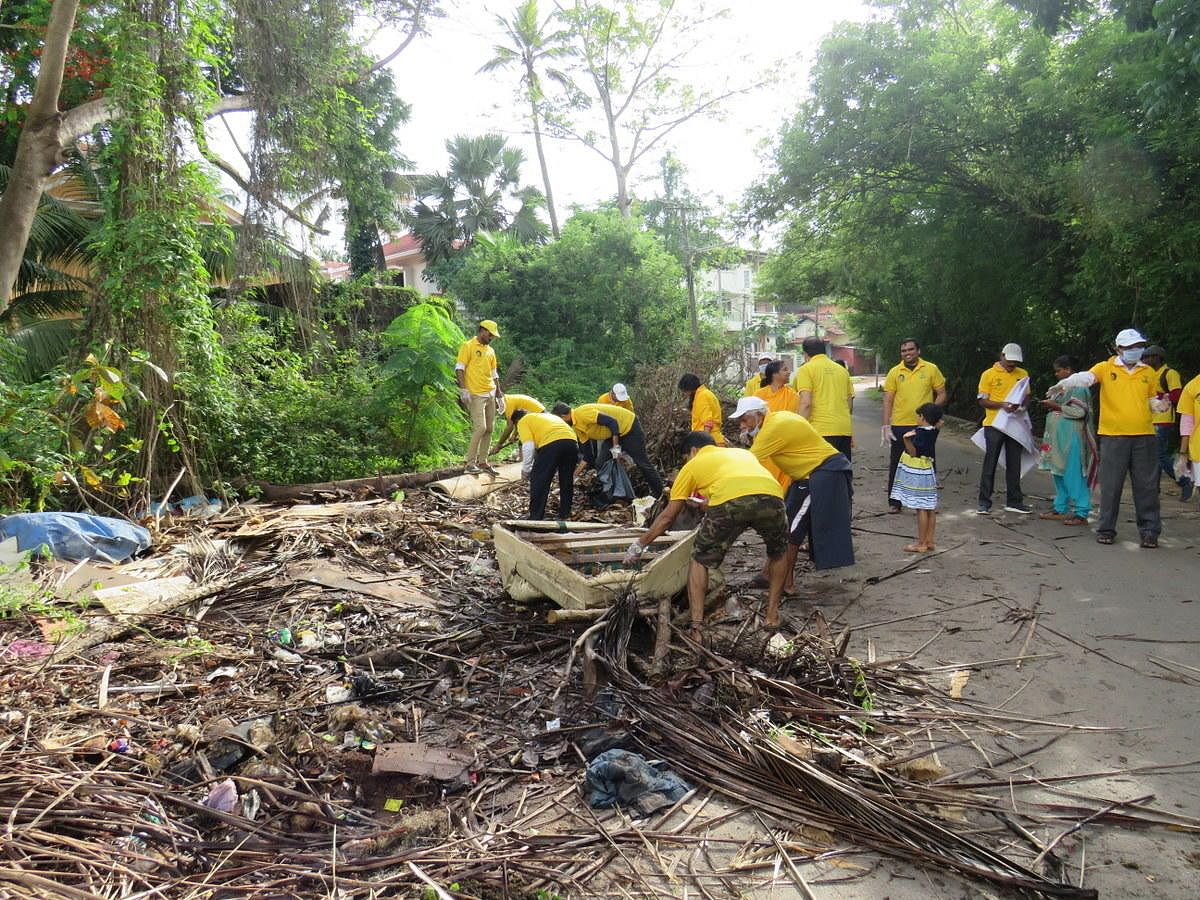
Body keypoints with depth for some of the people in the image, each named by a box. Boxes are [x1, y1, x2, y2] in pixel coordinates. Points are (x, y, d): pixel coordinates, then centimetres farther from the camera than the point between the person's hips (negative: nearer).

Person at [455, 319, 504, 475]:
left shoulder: (490, 350, 17)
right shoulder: (468, 346, -3)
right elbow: (459, 369, -9)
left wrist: (498, 391, 17)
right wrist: (463, 390, -17)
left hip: (490, 394, 8)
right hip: (476, 395, -7)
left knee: (489, 429, 6)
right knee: (480, 427, -15)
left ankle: (482, 461, 14)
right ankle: (470, 464, -9)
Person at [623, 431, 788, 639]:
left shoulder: (693, 465, 31)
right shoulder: (743, 453, 41)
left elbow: (668, 516, 32)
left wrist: (639, 544, 44)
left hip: (729, 501, -3)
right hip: (772, 495, 3)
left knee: (700, 560, 21)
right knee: (778, 553, 34)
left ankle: (696, 628, 13)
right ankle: (772, 616, 31)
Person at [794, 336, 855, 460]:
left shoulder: (806, 369, -1)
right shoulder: (842, 370, 16)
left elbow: (805, 403, -12)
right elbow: (850, 405, 18)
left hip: (821, 431, -6)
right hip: (845, 430, 6)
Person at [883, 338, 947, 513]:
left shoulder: (931, 369, 1)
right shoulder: (894, 372, 2)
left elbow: (941, 394, 5)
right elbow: (887, 400, 2)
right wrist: (886, 426, -5)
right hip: (899, 426, 0)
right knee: (896, 465, 6)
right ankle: (894, 502, 16)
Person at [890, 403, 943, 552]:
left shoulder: (920, 432, -17)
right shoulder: (933, 431, 8)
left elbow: (914, 452, -20)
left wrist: (907, 439, -31)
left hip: (918, 474, -9)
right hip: (928, 472, 9)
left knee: (921, 508, -6)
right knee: (930, 509, 11)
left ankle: (921, 543, -3)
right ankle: (929, 541, 17)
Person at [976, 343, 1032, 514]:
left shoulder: (1022, 374, 9)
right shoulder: (989, 374, -3)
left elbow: (1027, 396, 15)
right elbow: (982, 400, -5)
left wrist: (1021, 405, -8)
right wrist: (1002, 405, -20)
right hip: (994, 424, -4)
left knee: (1014, 464, 8)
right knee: (990, 463, 0)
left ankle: (1014, 502, 16)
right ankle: (984, 502, 5)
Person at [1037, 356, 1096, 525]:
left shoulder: (1078, 387, -10)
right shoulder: (1062, 387, 17)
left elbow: (1080, 412, -18)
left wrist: (1056, 406, -12)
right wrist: (1050, 405, 5)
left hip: (1071, 437, -10)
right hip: (1058, 437, 10)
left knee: (1073, 474, -9)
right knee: (1058, 473, 12)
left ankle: (1081, 513, -7)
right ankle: (1060, 508, 20)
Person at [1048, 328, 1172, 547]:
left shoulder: (1148, 372, 12)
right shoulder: (1105, 368, 0)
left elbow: (1152, 400, 21)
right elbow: (1085, 377, -19)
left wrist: (1160, 405, -3)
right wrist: (1064, 383, -39)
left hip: (1144, 437, 3)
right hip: (1113, 437, -3)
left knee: (1146, 486, 4)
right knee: (1110, 486, 2)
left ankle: (1150, 531, 11)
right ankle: (1106, 529, 12)